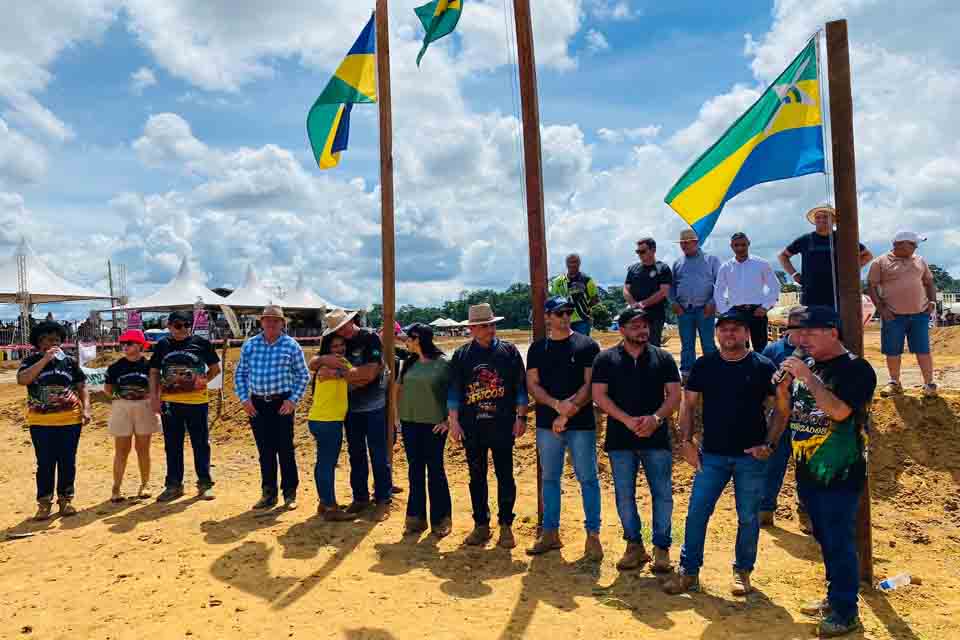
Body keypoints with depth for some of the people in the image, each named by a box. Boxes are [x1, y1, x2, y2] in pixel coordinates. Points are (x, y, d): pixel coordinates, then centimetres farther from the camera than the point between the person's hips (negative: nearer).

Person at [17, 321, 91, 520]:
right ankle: (44, 502, 13)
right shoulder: (31, 361, 1)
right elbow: (21, 380, -18)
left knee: (67, 462, 7)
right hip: (41, 422, -1)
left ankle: (65, 499, 19)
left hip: (70, 420, 1)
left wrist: (86, 408, -4)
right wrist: (44, 360, -21)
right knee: (45, 463, 3)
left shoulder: (69, 361, 6)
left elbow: (82, 386, 9)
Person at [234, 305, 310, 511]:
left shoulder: (291, 346, -2)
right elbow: (240, 374, 12)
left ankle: (290, 493, 13)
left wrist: (293, 400, -7)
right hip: (257, 404, 3)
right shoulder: (249, 345, 6)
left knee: (285, 449, 1)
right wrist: (244, 399, 3)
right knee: (265, 450, 9)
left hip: (282, 403, -3)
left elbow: (303, 376, 1)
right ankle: (269, 493, 20)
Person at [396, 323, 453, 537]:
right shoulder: (409, 362, 6)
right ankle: (416, 518, 23)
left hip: (434, 425, -5)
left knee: (435, 471, 4)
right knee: (415, 471, 12)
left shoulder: (443, 363, -10)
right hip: (410, 424, 5)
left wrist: (448, 420, -10)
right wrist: (399, 413, 9)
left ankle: (440, 520, 18)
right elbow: (399, 388, 17)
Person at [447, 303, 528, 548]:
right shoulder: (461, 355, 6)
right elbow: (454, 390, 6)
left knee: (505, 476, 4)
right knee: (477, 477, 10)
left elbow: (521, 386, 3)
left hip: (503, 425, -2)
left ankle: (506, 526, 16)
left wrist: (521, 417, -3)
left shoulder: (509, 351, 2)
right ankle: (481, 525, 22)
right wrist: (453, 421, 0)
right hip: (472, 427, 2)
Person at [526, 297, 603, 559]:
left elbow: (590, 385, -6)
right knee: (549, 478, 11)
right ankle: (550, 533, 23)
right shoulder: (537, 348, 9)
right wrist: (557, 404, -14)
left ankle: (593, 535, 13)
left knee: (588, 479, 2)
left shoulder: (587, 345, -1)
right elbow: (532, 384, 3)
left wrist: (567, 413, -12)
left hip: (581, 423, -3)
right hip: (547, 424, 3)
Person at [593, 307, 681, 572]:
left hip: (657, 438, 0)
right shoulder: (606, 359, 3)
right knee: (625, 495, 7)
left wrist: (656, 418, -17)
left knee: (662, 494, 3)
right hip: (620, 440, 0)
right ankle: (634, 546, 22)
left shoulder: (663, 358, 6)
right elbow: (599, 396, -5)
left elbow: (674, 395, 1)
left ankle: (661, 548, 17)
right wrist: (628, 420, -16)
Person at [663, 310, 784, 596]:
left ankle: (742, 572, 28)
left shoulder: (763, 367, -3)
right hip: (712, 454, 1)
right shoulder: (704, 366, 2)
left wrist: (770, 444, -9)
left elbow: (781, 409, 1)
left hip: (751, 457, -1)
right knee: (696, 513, 1)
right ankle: (688, 571, 14)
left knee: (748, 518, 10)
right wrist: (686, 441, -2)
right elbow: (688, 404, 6)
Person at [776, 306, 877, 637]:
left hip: (839, 474, -7)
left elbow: (839, 410, -26)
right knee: (824, 539, 18)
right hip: (807, 472, 7)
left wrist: (808, 377, -23)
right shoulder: (807, 366, 8)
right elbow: (787, 411, 12)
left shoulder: (856, 368, -12)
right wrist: (783, 384, -6)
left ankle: (846, 613, 13)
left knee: (840, 542, 0)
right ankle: (834, 597, 33)